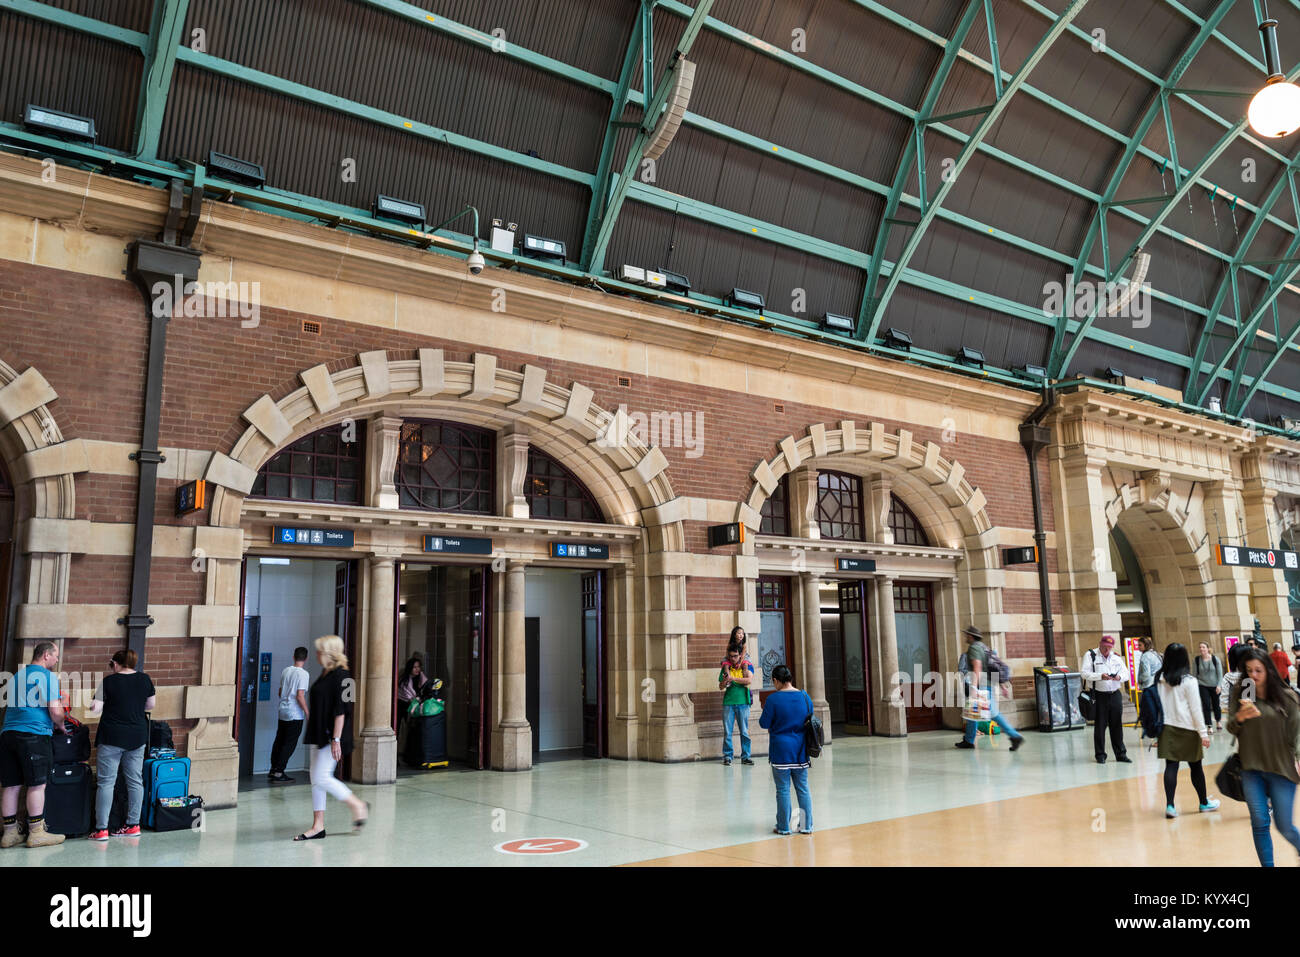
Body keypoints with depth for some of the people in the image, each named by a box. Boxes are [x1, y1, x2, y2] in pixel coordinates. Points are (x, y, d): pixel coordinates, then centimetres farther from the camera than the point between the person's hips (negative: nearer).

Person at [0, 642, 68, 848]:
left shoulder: (17, 675, 20)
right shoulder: (47, 676, -5)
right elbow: (55, 711, -10)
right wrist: (61, 726, 10)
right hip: (34, 734, -7)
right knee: (37, 785, -2)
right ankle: (36, 833, 1)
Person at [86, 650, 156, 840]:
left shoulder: (109, 681, -8)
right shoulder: (145, 679, 3)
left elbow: (95, 708, -9)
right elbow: (151, 705, 11)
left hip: (112, 738, -4)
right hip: (137, 736, 4)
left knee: (105, 782, 2)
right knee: (135, 780, 10)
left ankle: (101, 829, 1)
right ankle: (133, 825, 16)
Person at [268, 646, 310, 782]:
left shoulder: (285, 670, 7)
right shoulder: (303, 674, -13)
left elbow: (280, 692, 16)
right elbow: (300, 696, -18)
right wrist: (307, 713, -10)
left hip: (282, 713, 7)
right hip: (295, 714, -7)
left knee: (279, 742, 14)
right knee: (290, 744, 1)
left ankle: (273, 771, 18)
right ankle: (279, 772, 0)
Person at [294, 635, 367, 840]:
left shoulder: (340, 675, -16)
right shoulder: (325, 674, 13)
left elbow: (340, 710, -20)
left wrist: (336, 739, -22)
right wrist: (313, 733, 20)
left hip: (332, 736, -10)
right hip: (320, 735, 10)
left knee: (322, 777, -10)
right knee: (316, 779, 9)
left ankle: (358, 805, 5)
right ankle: (318, 826, 15)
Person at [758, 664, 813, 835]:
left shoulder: (773, 699, -14)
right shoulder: (805, 696, 2)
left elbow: (764, 723, -8)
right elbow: (810, 720, 13)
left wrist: (764, 709, 10)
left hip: (781, 749, -4)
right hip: (801, 749, 4)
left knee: (783, 789, 5)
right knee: (803, 788, 13)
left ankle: (783, 827, 12)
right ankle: (806, 826, 17)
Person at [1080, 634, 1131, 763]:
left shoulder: (1117, 657, 13)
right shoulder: (1090, 655, -1)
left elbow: (1126, 674, 10)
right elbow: (1084, 673, -10)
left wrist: (1120, 677, -13)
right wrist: (1100, 676, -24)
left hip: (1115, 695, 4)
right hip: (1099, 696, -4)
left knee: (1117, 725, 8)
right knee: (1100, 726, 1)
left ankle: (1121, 754, 17)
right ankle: (1100, 755, 9)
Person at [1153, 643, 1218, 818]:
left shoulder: (1159, 680, 1)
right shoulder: (1189, 681, -10)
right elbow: (1195, 709, -8)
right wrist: (1203, 732, -2)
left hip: (1167, 728, 3)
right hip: (1187, 729, -3)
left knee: (1171, 766, 2)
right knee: (1196, 766, 12)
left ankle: (1170, 805, -5)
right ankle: (1204, 802, 27)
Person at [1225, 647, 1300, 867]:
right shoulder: (1239, 693, 0)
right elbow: (1230, 729, -2)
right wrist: (1239, 718, -23)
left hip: (1281, 768, -1)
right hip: (1251, 769, 1)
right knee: (1259, 823, 3)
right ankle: (1267, 864, 17)